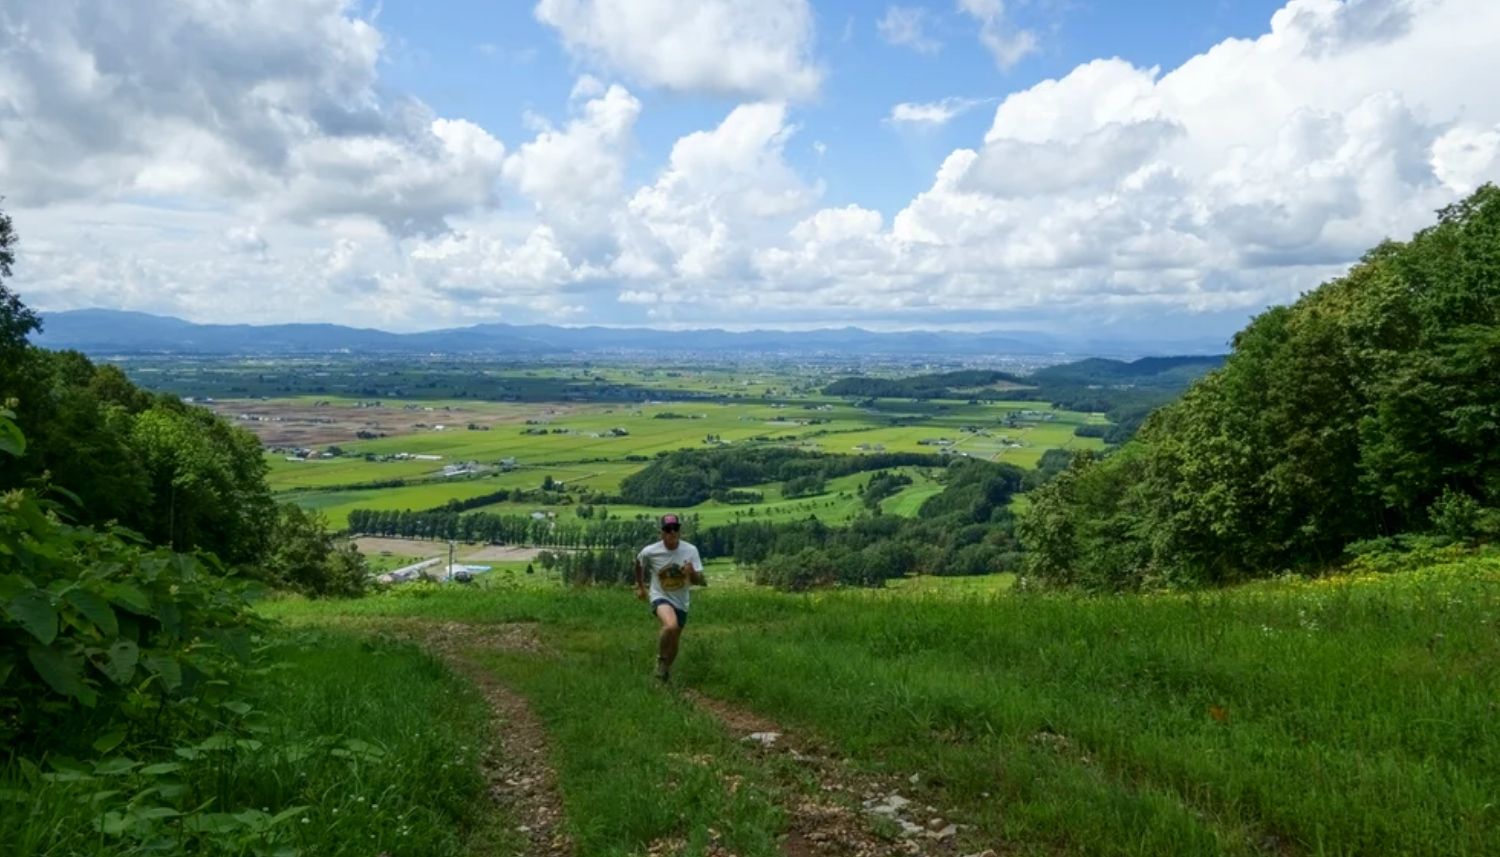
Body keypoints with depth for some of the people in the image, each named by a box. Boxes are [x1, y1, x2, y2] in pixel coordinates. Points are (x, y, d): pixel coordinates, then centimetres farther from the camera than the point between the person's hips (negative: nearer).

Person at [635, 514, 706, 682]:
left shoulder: (690, 551, -16)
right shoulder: (650, 551, -16)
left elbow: (700, 581, -14)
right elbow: (638, 562, 8)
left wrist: (692, 573, -36)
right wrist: (640, 586, 13)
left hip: (681, 602, 3)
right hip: (660, 597, -3)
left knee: (674, 644, 13)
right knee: (671, 626, -33)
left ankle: (665, 668, 44)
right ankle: (660, 659, -6)